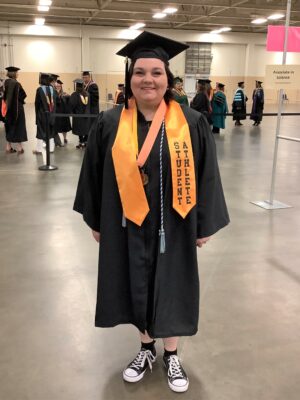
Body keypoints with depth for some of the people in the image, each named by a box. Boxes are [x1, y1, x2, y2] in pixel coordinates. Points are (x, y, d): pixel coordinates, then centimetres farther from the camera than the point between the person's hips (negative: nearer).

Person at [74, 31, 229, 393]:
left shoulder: (192, 123, -7)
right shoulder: (109, 124, -5)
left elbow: (206, 175, -2)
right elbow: (95, 175, 3)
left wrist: (204, 224, -2)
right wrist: (95, 221, 6)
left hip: (173, 226, -1)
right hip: (127, 226, 2)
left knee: (171, 287, 12)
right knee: (137, 287, 15)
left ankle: (171, 355, 35)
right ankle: (146, 349, 39)